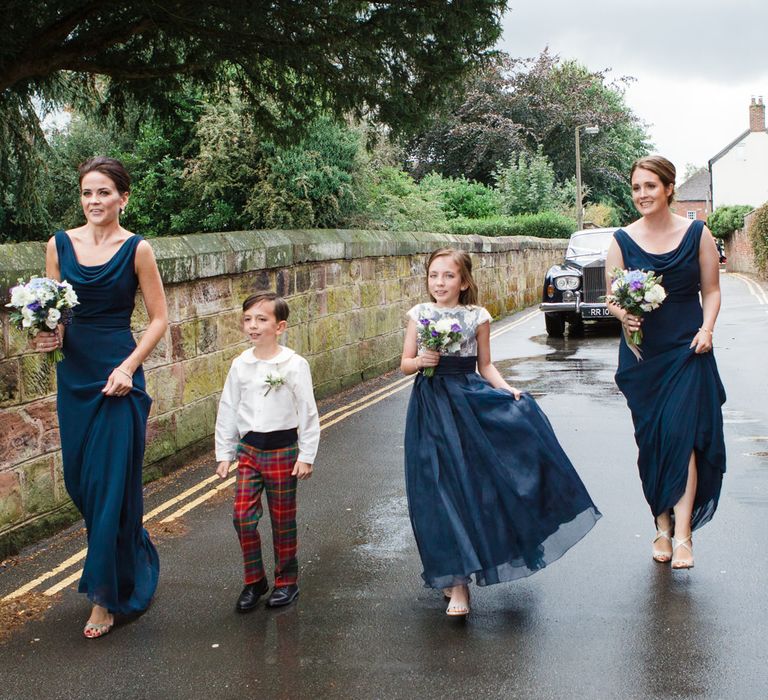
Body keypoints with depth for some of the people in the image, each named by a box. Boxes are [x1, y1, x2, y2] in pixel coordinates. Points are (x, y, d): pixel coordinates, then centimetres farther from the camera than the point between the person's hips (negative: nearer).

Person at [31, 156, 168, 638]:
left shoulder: (137, 249, -6)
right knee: (80, 481, 12)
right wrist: (48, 336, -10)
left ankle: (107, 597, 12)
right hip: (73, 376, 5)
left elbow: (160, 318, -4)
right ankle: (135, 558, 38)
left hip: (117, 377, -5)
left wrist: (129, 367, -15)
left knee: (110, 484, -2)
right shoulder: (60, 244, 5)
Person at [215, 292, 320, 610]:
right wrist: (224, 453, 8)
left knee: (283, 520, 8)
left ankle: (287, 581, 25)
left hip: (283, 449, -3)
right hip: (249, 449, 3)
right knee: (242, 516, -2)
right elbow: (228, 410, 9)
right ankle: (254, 581, 16)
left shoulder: (294, 364, -9)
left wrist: (306, 455, -7)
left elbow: (308, 412, -6)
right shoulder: (240, 365, 2)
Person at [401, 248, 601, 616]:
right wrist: (420, 361, -13)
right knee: (439, 492, -1)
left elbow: (485, 365, 9)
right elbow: (405, 363, 8)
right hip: (430, 405, 0)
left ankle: (457, 579, 14)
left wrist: (506, 389, -8)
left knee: (470, 483, -2)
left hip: (468, 400, 0)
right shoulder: (419, 314, 4)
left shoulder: (477, 317, 2)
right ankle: (455, 577, 11)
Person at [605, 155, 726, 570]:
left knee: (681, 433, -12)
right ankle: (662, 526, 18)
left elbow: (711, 290, 6)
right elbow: (612, 299, 3)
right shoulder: (622, 240, 2)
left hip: (687, 350, -2)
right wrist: (624, 315, -18)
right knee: (650, 439, 5)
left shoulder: (697, 234, 1)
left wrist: (707, 328, -10)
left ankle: (682, 532, -10)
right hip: (642, 353, 2)